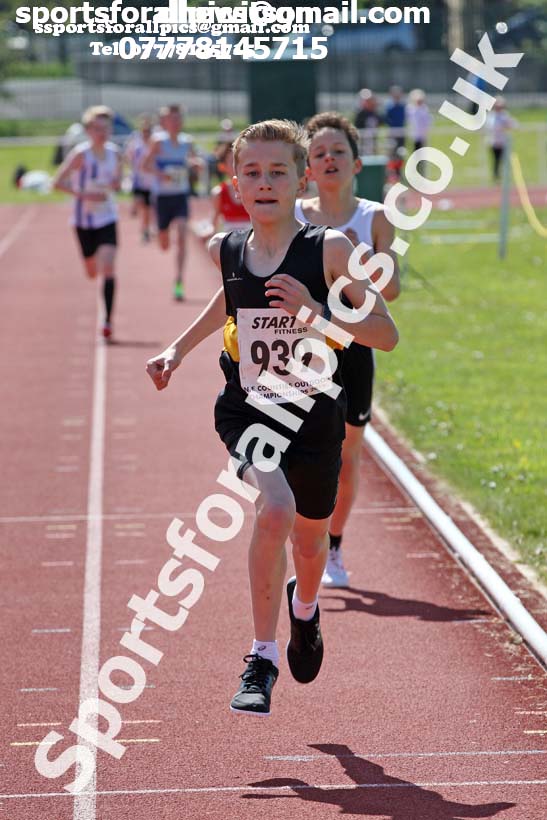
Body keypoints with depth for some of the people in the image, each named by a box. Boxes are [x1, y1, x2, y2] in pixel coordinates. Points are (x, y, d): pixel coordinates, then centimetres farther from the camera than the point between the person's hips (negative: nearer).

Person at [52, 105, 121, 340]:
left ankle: (108, 320, -14)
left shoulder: (114, 153, -1)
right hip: (84, 220, -1)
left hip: (107, 218, 1)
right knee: (92, 272, 12)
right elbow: (57, 182, -16)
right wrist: (84, 194, -25)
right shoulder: (81, 154, -14)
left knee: (108, 268, -17)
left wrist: (116, 184, -7)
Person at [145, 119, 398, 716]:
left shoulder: (330, 250, -12)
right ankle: (262, 658, -16)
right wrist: (179, 348, 17)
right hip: (247, 413, 0)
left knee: (309, 540, 17)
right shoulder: (225, 250, -2)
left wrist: (314, 309, -24)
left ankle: (304, 608, 56)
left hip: (313, 415, 0)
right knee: (275, 509, -28)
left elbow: (386, 334, -12)